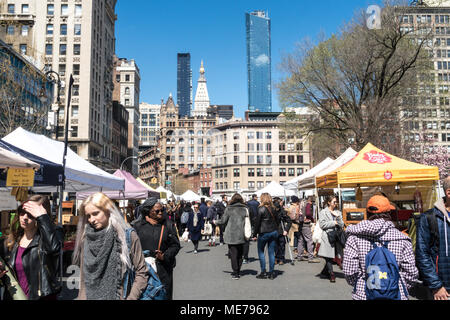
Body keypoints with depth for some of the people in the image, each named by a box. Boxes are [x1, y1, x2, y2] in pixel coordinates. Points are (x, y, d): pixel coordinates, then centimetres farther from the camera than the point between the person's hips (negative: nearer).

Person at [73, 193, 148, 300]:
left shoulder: (128, 235, -9)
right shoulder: (84, 237, 0)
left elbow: (141, 272, -6)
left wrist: (130, 298, -11)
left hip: (117, 296, -2)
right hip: (88, 295, 3)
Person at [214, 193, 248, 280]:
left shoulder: (229, 209, -7)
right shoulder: (245, 209, 0)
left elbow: (223, 221, -2)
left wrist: (216, 222, 17)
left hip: (231, 235, -3)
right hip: (241, 235, 3)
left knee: (233, 254, 3)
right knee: (240, 254, 15)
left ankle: (235, 273, 2)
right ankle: (238, 271, 22)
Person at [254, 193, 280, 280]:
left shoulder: (261, 209, -12)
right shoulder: (273, 208, 5)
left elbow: (257, 221, -12)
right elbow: (277, 221, 11)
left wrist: (256, 231, -3)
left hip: (264, 233, -5)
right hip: (274, 232, 5)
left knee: (261, 252, 8)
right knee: (271, 253, 8)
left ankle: (263, 272, 6)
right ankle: (271, 273, 12)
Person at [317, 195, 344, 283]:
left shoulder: (338, 212, 15)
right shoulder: (323, 212, 1)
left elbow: (342, 225, 7)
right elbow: (322, 224, -9)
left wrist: (338, 217, -9)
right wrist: (334, 223, -6)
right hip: (327, 236, -5)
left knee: (331, 256, 8)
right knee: (328, 256, -7)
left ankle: (324, 272, 25)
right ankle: (331, 275, -1)